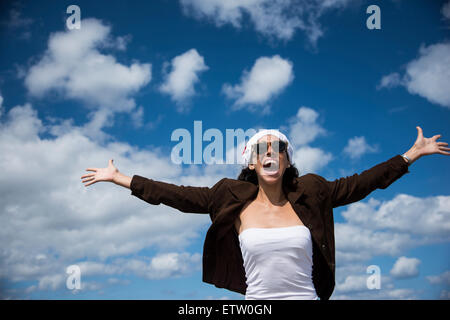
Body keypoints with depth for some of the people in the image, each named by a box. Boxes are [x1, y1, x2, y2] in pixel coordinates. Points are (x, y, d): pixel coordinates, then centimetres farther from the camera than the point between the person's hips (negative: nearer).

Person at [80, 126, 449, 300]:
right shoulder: (233, 199, 0)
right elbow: (178, 195, 0)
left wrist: (414, 153, 9)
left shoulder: (308, 194, 2)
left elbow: (357, 184, 6)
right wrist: (119, 178, 0)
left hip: (306, 296, 1)